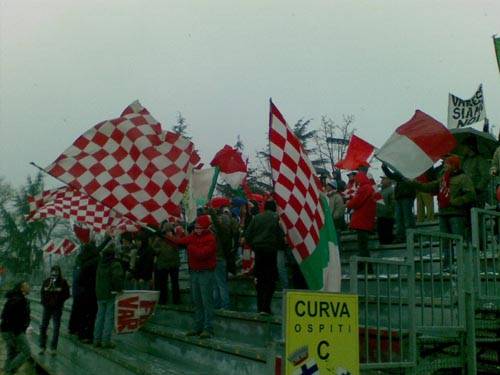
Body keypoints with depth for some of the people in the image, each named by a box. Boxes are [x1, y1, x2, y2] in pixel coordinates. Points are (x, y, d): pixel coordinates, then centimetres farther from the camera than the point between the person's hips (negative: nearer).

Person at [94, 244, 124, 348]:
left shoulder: (100, 263, 4)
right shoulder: (115, 264, -15)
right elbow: (118, 276, -28)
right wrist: (119, 288, -15)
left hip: (99, 294, 6)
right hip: (111, 294, -6)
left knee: (100, 316, 14)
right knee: (109, 317, 1)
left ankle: (97, 339, 18)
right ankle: (106, 341, 1)